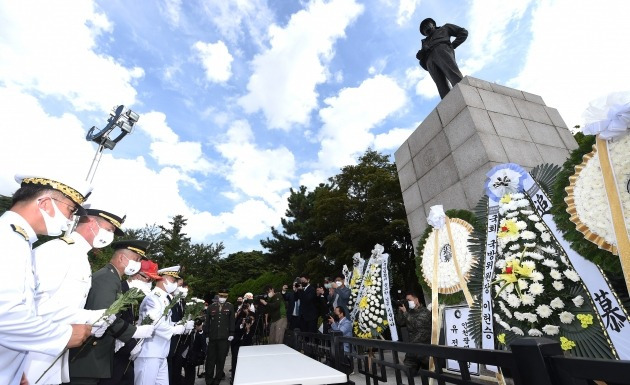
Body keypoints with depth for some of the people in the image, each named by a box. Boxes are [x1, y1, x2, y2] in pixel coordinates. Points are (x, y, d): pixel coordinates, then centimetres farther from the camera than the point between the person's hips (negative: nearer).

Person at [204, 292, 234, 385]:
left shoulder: (230, 307, 2)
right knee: (210, 359, 7)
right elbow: (207, 322, 7)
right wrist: (207, 335, 4)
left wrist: (231, 334, -5)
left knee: (221, 359, 7)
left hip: (224, 337, -1)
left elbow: (232, 321, 1)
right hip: (212, 337, 1)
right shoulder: (211, 307, 5)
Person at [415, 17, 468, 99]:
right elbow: (419, 56, 27)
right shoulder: (425, 42, 42)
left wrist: (452, 45, 11)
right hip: (430, 60, 1)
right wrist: (423, 50, 5)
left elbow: (463, 32, 27)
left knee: (455, 77, -31)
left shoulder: (444, 28, 37)